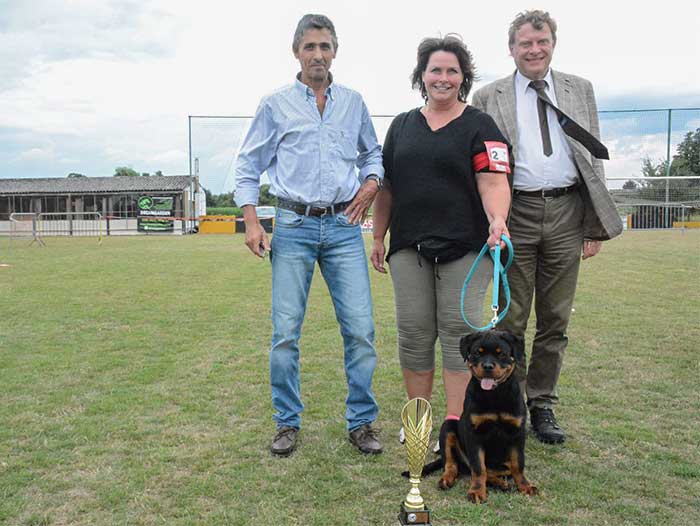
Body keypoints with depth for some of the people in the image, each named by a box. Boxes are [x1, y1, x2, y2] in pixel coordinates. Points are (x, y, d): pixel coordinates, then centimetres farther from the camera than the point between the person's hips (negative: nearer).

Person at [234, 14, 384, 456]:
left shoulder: (353, 103, 12)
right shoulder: (276, 105, 6)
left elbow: (373, 153, 24)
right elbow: (249, 165, 8)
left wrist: (371, 184, 3)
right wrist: (251, 222, -2)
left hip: (344, 226, 2)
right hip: (293, 226, -1)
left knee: (361, 328, -3)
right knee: (286, 331, -1)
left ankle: (362, 422, 11)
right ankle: (288, 423, 15)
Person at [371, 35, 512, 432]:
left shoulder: (479, 126, 3)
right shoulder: (402, 125, 15)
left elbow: (493, 181, -9)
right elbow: (387, 187, 17)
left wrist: (497, 219, -29)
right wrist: (378, 238, 14)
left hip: (465, 248, -3)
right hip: (409, 248, 4)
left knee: (459, 332, -1)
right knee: (414, 333, 5)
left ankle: (455, 425, 9)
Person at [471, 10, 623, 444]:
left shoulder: (580, 90, 12)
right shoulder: (489, 98, 6)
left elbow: (593, 157, 10)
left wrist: (596, 226, 3)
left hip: (566, 214, 2)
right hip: (515, 214, -2)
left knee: (555, 320, 8)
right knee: (512, 320, 3)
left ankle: (542, 404, 21)